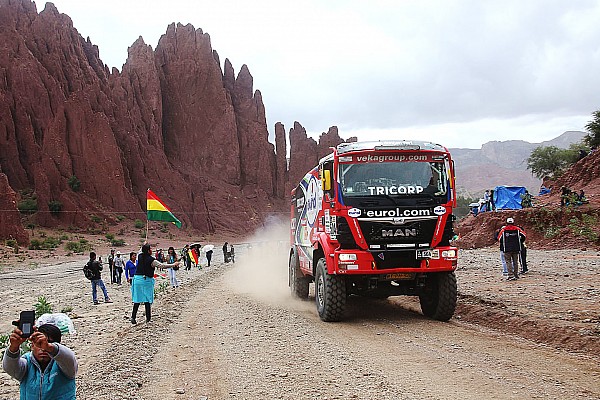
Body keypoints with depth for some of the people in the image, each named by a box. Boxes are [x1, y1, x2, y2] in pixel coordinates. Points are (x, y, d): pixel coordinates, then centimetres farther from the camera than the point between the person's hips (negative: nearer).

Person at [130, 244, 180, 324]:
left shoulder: (140, 256, 5)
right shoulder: (151, 260, -13)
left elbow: (141, 252, 30)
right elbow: (162, 266, -16)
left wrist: (145, 245, 46)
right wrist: (174, 265, -8)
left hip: (137, 279, 5)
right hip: (147, 280, -5)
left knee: (137, 299, 8)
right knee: (147, 299, 4)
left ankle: (133, 317, 3)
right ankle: (148, 318, 8)